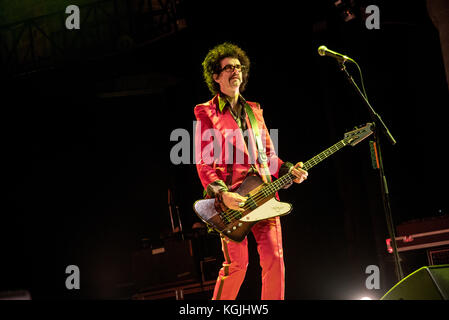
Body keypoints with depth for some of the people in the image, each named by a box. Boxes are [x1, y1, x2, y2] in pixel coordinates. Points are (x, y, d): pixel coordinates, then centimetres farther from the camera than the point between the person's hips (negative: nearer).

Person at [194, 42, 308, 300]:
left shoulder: (254, 111, 19)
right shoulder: (207, 114, 4)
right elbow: (204, 164, -3)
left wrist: (289, 170, 3)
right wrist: (221, 194, -17)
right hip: (232, 199, -5)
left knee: (274, 259, -5)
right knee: (237, 263, -9)